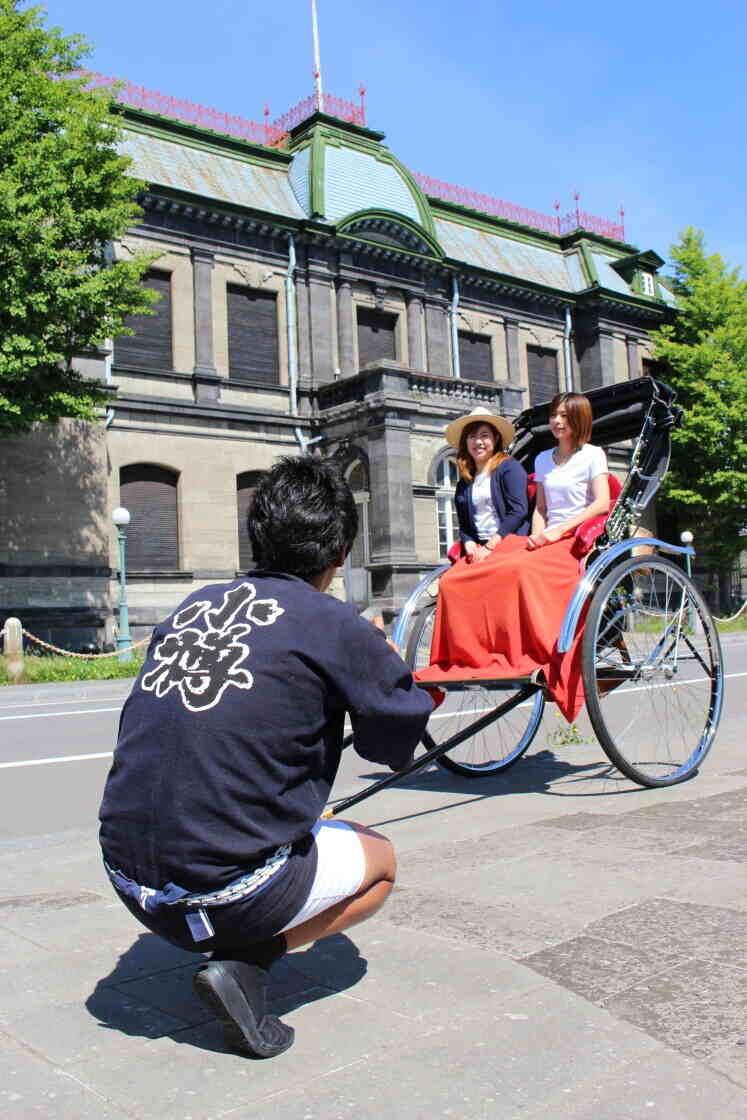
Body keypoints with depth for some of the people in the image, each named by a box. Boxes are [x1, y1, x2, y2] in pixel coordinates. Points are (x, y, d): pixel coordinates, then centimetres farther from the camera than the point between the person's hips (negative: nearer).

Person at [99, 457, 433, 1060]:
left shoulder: (195, 605, 6)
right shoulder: (336, 625, -10)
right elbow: (399, 739, 4)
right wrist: (384, 658, 23)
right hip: (219, 891, -7)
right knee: (380, 861, 20)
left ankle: (232, 947, 12)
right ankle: (245, 963, 1)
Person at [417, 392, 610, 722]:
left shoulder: (592, 455, 6)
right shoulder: (543, 460, 23)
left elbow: (602, 503, -6)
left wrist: (558, 531, -14)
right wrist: (538, 537, -2)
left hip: (579, 540, -6)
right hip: (544, 542, 6)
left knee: (524, 570, -41)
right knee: (454, 579, -18)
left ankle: (536, 659, -39)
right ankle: (464, 655, -28)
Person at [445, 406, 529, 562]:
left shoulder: (509, 467, 2)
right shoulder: (463, 484, 18)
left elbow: (518, 511, -8)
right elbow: (464, 525, 15)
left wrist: (490, 547, -11)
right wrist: (470, 546, -7)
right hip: (477, 549, 5)